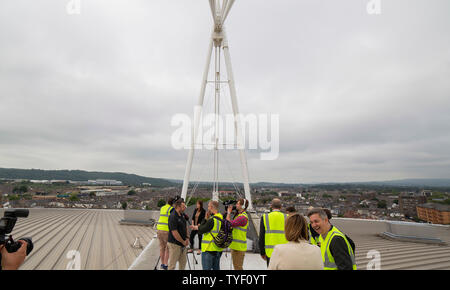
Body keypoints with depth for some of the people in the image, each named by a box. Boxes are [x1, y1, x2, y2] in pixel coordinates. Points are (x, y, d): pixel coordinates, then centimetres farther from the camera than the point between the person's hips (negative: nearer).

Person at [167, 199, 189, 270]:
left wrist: (187, 238, 5)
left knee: (183, 262, 19)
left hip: (183, 244, 8)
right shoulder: (173, 217, -22)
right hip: (174, 244, -8)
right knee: (172, 264, 5)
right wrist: (183, 242, -13)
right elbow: (174, 233, -24)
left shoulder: (182, 215, 5)